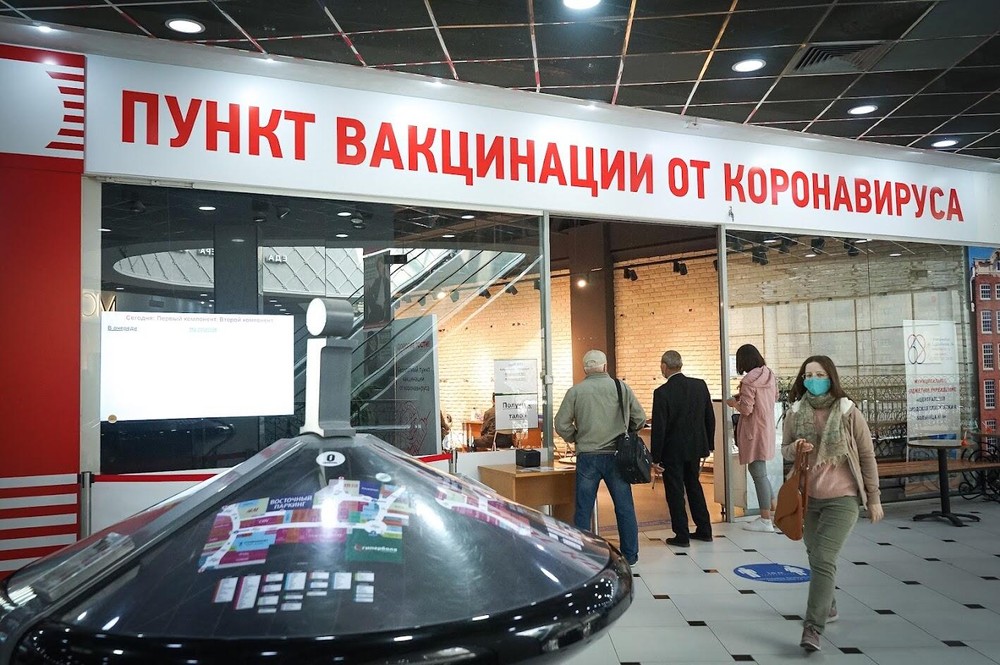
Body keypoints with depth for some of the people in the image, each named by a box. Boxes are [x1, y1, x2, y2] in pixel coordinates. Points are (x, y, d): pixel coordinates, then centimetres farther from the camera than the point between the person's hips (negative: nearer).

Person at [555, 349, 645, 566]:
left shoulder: (575, 391, -3)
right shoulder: (622, 387, 0)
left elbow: (562, 425, -3)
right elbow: (640, 419, 5)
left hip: (587, 457, -1)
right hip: (616, 456, 1)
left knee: (583, 510, 7)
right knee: (625, 508, 12)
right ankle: (630, 555, 19)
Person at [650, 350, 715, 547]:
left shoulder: (662, 392, -18)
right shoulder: (700, 385, -2)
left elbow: (659, 428, -16)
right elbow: (710, 418, 4)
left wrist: (655, 457, -8)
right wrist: (708, 446, 15)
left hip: (672, 451, -5)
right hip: (695, 447, 6)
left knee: (675, 492, 6)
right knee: (694, 486, 20)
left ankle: (682, 536, 13)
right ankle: (704, 530, 26)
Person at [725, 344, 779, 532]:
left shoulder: (749, 381, -19)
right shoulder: (770, 375, 4)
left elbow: (746, 410, -19)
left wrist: (734, 403, 1)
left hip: (754, 431, -8)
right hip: (767, 427, 8)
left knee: (758, 473, 0)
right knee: (760, 471, 21)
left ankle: (766, 521, 7)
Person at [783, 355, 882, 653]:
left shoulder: (848, 412, -9)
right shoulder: (795, 412, -2)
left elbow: (867, 457, -1)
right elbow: (784, 449, 9)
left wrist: (873, 498, 1)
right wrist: (795, 448, -15)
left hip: (842, 499, -4)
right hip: (806, 497, 4)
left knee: (823, 560, -13)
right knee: (816, 557, 18)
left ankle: (813, 629, -11)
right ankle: (828, 607, 41)